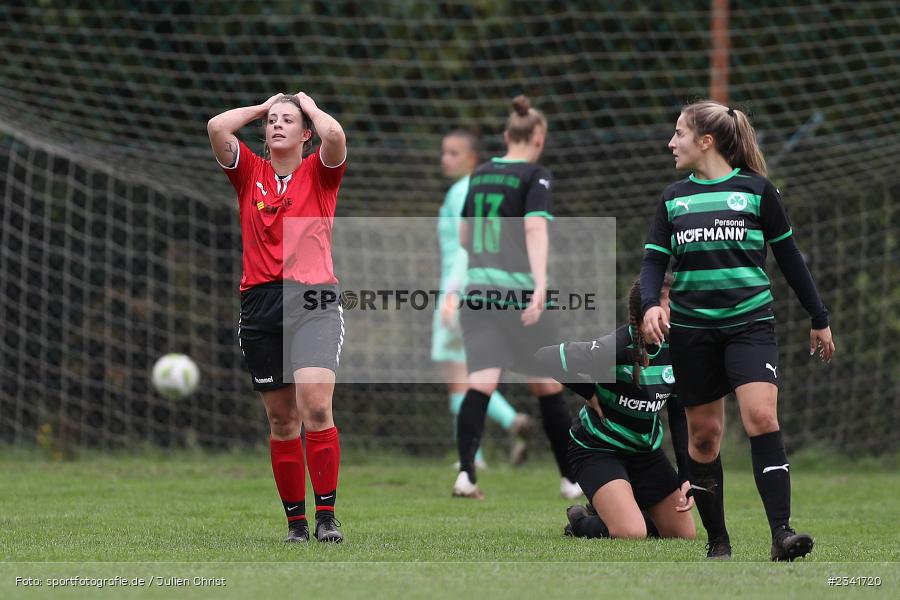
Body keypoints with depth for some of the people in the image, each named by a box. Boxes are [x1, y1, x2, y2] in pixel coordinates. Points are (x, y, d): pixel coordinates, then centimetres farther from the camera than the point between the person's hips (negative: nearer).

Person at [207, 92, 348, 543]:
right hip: (259, 303, 3)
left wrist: (310, 105, 7)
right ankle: (295, 520, 12)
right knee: (281, 420, 5)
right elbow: (217, 128, 2)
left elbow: (334, 136, -12)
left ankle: (326, 515, -15)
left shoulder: (319, 173, 9)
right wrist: (262, 106, 14)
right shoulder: (250, 173, 14)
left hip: (313, 301, -3)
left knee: (315, 406, -19)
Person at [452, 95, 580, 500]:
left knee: (481, 384, -7)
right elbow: (536, 228, -20)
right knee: (547, 387, 9)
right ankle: (571, 479, 19)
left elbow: (464, 236, 24)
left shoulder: (480, 175, 14)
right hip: (519, 292, -4)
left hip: (478, 286, 5)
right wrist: (541, 284, -30)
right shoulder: (536, 176, -4)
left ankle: (465, 472, -25)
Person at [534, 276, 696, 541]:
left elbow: (680, 415, 3)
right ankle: (581, 524, 7)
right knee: (632, 534, -26)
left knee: (684, 536, 5)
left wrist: (687, 476, -2)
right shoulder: (613, 349, -26)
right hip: (598, 449, -7)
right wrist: (588, 392, -17)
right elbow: (544, 358, -27)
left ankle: (605, 511, 25)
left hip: (647, 450, 7)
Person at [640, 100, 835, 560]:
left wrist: (819, 319, 12)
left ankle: (781, 532, -22)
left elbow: (788, 257, 8)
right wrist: (650, 305, -13)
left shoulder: (756, 189, 2)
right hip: (692, 328, 3)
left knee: (761, 416, -20)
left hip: (750, 322, -3)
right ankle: (717, 541, 15)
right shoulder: (673, 199, 9)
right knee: (703, 433, 5)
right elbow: (654, 261, 8)